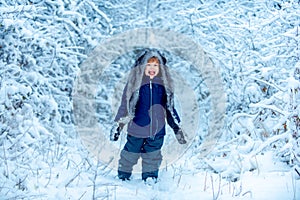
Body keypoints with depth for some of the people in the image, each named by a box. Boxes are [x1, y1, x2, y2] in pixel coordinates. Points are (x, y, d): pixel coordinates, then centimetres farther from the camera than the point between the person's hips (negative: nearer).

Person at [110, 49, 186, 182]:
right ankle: (123, 176, 31)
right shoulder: (134, 84, -5)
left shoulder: (164, 85, 4)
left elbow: (170, 108, 14)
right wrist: (117, 126, 0)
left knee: (153, 158, 12)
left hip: (157, 131, 2)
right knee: (130, 155, 12)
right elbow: (124, 106, 0)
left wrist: (177, 128, 14)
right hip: (137, 130, -2)